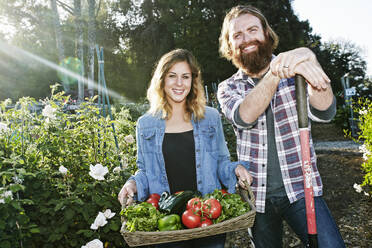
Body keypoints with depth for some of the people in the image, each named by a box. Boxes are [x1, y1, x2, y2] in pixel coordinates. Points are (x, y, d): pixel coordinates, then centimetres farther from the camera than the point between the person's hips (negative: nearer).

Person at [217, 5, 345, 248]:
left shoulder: (294, 72, 1)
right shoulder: (228, 88, 3)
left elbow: (324, 112, -17)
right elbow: (244, 116, -20)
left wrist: (309, 60, -35)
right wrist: (276, 73, -35)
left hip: (299, 189, -1)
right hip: (256, 194, 2)